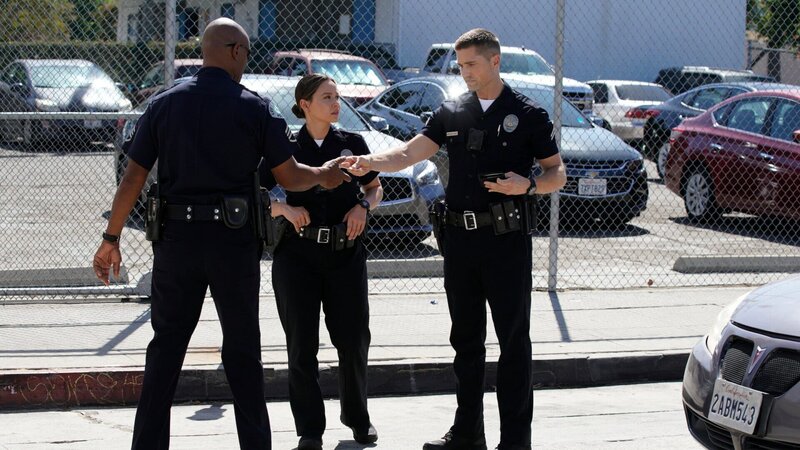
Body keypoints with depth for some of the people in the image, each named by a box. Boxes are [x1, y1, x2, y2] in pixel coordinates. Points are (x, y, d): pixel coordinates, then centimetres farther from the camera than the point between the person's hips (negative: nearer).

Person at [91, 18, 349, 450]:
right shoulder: (255, 108, -4)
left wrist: (111, 240, 6)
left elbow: (133, 177, 0)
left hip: (177, 238, 2)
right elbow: (289, 176, -2)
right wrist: (324, 176, 19)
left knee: (166, 345, 9)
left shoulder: (165, 104, 1)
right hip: (234, 240, -1)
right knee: (242, 348, 10)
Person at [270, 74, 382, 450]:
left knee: (353, 340, 4)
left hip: (345, 253, 2)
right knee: (302, 345, -1)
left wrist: (363, 205, -4)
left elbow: (374, 187, 17)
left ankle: (357, 417, 24)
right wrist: (285, 208, -13)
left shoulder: (352, 144, 5)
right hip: (298, 254, -1)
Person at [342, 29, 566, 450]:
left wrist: (527, 184, -19)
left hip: (507, 240, -5)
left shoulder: (527, 114, -2)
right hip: (460, 237, 5)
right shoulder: (452, 113, 9)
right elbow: (410, 152, 0)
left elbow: (557, 173, 0)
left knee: (514, 340, -2)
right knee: (466, 339, 12)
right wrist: (368, 162, -18)